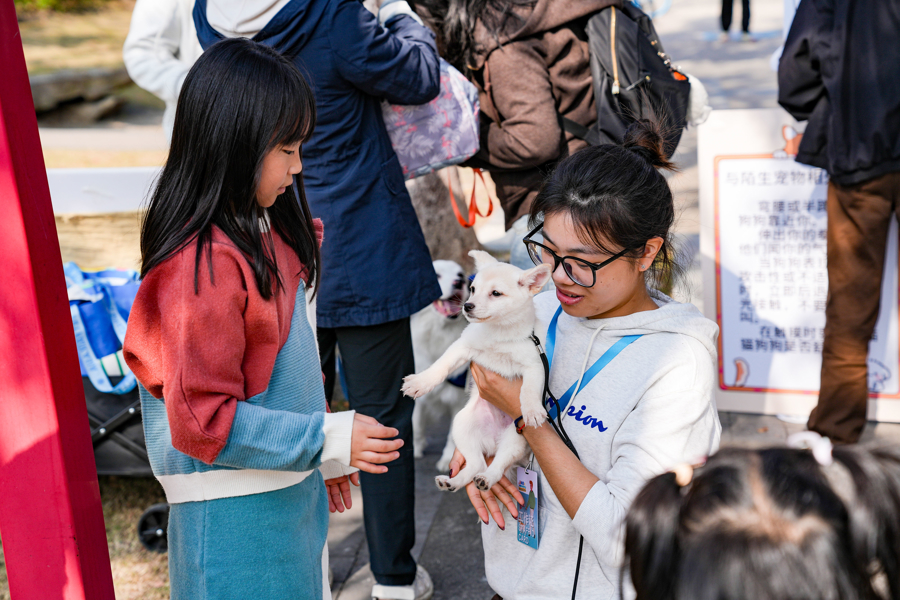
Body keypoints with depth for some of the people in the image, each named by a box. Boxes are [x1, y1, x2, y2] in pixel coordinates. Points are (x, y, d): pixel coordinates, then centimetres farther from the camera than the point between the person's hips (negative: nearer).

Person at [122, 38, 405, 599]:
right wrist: (329, 439, -21)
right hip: (234, 510, -9)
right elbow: (204, 419, -24)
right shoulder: (202, 266, -26)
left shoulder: (260, 226, 3)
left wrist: (321, 455, 18)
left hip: (290, 485, 9)